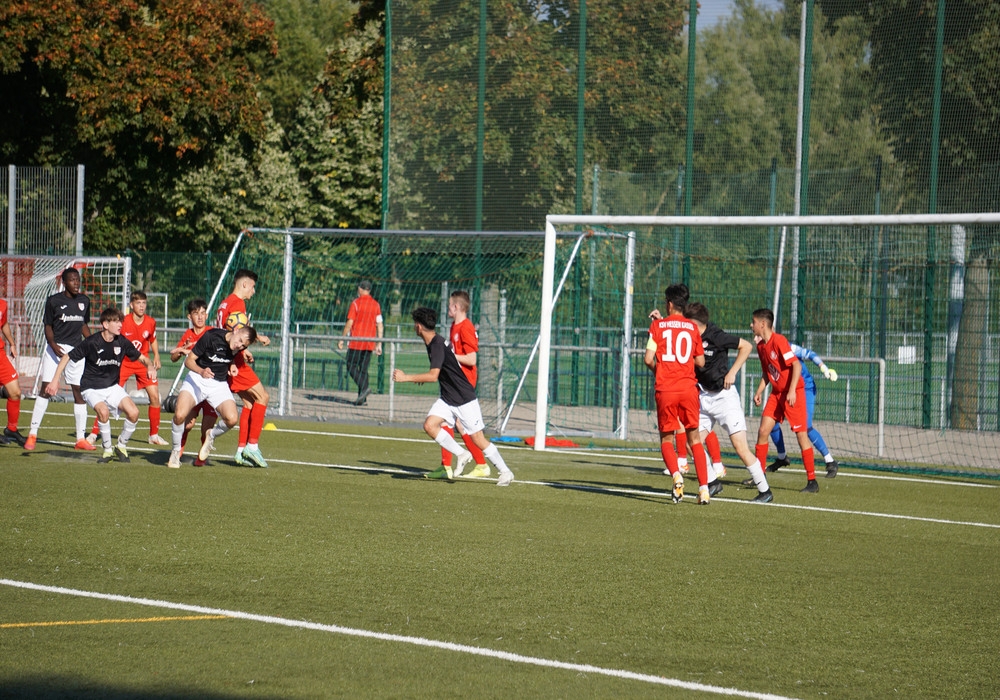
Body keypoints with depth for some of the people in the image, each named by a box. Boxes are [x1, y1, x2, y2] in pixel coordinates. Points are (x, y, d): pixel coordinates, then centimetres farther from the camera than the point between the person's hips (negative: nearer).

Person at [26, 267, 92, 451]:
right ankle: (32, 434, -1)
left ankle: (80, 439, 7)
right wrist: (53, 344, -19)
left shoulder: (84, 301, 9)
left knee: (79, 391, 2)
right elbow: (48, 326, -3)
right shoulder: (54, 301, -4)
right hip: (55, 349, -4)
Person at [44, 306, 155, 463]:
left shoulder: (122, 342, -5)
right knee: (103, 411, -34)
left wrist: (150, 366, -16)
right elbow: (67, 358, -9)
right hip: (92, 388, -4)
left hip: (113, 387, 4)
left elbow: (142, 358, 7)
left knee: (133, 413, -19)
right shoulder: (91, 342, -17)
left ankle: (121, 446, 7)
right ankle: (108, 450, -13)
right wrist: (55, 380, -15)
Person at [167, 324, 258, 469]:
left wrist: (233, 365, -3)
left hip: (219, 385, 3)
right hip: (197, 379, -3)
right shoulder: (211, 336, -21)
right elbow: (189, 360, -16)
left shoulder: (239, 346, -8)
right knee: (180, 415, -27)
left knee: (232, 419, -23)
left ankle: (212, 436, 13)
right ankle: (175, 452, 0)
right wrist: (201, 371, -36)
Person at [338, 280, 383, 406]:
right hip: (369, 343, 5)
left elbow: (349, 323, -10)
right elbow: (380, 326, 7)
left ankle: (364, 387, -20)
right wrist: (379, 344, 11)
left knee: (351, 367, 1)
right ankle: (362, 398, 3)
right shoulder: (376, 305, 8)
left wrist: (342, 339, -3)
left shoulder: (356, 303, -6)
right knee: (364, 369, 8)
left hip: (356, 342, -5)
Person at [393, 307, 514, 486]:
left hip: (465, 399, -9)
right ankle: (461, 455, -3)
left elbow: (433, 376, -33)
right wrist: (424, 377, 20)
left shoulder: (438, 345, -23)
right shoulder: (431, 343, 7)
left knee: (478, 439, -5)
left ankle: (505, 472, 9)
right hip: (447, 399, 9)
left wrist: (406, 377, -31)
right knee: (429, 425, -12)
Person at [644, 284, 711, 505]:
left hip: (665, 389, -2)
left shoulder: (658, 325, 1)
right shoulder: (692, 328, 8)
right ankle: (704, 488, -3)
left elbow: (648, 359, -5)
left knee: (666, 439, 11)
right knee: (695, 438, 9)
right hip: (688, 387, 2)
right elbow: (700, 362, 12)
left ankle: (676, 476, -16)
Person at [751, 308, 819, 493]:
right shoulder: (761, 346, 8)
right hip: (776, 393, 8)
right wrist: (759, 391, 9)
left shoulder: (779, 341, -18)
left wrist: (792, 391, -27)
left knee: (801, 434, -7)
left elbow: (796, 365, -22)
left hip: (793, 393, -8)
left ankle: (812, 482, -4)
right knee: (763, 431, 1)